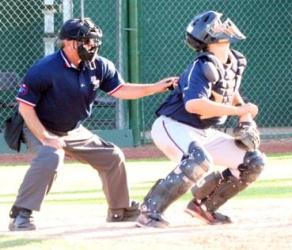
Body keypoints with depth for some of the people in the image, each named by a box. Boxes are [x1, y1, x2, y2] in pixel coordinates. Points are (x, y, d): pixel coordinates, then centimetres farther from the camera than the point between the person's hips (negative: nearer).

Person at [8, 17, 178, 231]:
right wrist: (45, 138, -27)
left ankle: (120, 211, 30)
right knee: (50, 157, -37)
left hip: (75, 131, 7)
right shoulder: (44, 69, -25)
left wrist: (157, 87, -13)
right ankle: (21, 216, -34)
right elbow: (25, 106, -21)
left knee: (113, 157, 9)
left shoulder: (99, 66, -7)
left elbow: (120, 90, -1)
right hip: (41, 129, -7)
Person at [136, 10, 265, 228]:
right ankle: (150, 212, -28)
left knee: (254, 162, 3)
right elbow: (193, 104, -41)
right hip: (173, 127, -9)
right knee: (201, 160, -38)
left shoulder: (236, 63, 1)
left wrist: (246, 119, 4)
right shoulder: (204, 67, -25)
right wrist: (238, 110, -35)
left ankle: (205, 205, 16)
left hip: (206, 133, 9)